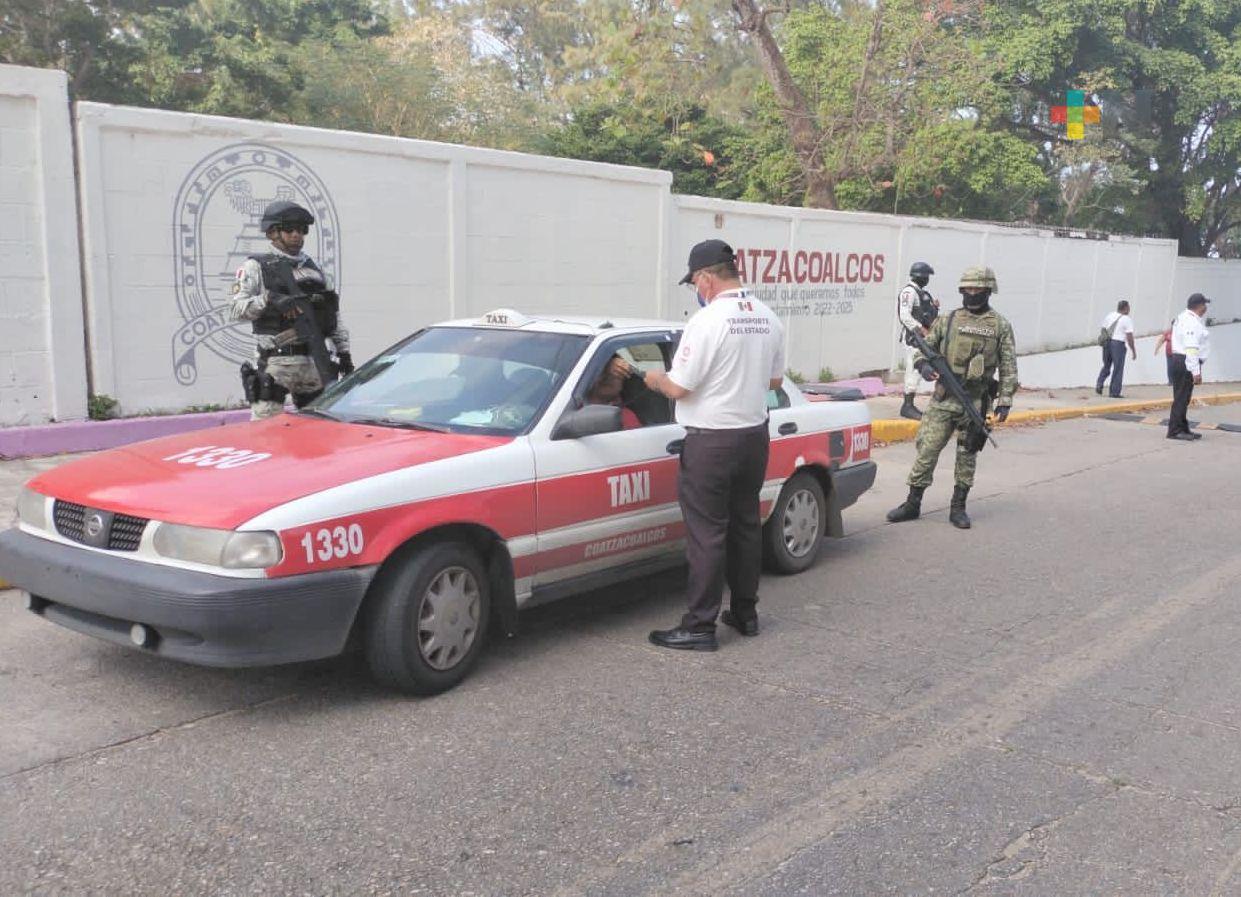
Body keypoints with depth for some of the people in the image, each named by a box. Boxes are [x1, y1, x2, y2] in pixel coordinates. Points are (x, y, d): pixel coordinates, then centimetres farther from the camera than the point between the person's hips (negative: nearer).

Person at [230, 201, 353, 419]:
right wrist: (270, 300, -23)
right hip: (276, 362, -5)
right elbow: (237, 308, -9)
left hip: (315, 364, 6)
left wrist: (344, 352, 12)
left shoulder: (313, 268, 19)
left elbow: (335, 315, 19)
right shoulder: (256, 267, 3)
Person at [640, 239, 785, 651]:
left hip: (712, 441, -8)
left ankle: (700, 625, 3)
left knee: (707, 534, -2)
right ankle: (745, 613, 26)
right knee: (745, 525, 16)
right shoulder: (769, 319, 6)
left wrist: (654, 379, 3)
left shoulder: (708, 320, -18)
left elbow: (679, 388, -17)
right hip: (755, 435, 8)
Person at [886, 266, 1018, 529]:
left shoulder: (1000, 326, 3)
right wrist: (924, 365, -12)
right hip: (944, 398, 1)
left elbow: (1008, 366, 1)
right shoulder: (948, 320, 7)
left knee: (967, 455, 6)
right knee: (927, 449, -1)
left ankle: (958, 507, 16)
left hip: (976, 401, -1)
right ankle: (913, 503, 8)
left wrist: (1005, 400, -5)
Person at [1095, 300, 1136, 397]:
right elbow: (1129, 337, -9)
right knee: (1118, 369, 3)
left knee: (1106, 366, 20)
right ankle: (1114, 392, 4)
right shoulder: (1127, 319, -6)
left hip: (1107, 342, 5)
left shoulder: (1109, 315, 11)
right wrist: (1133, 350, -2)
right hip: (1118, 344, -5)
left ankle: (1099, 384, 2)